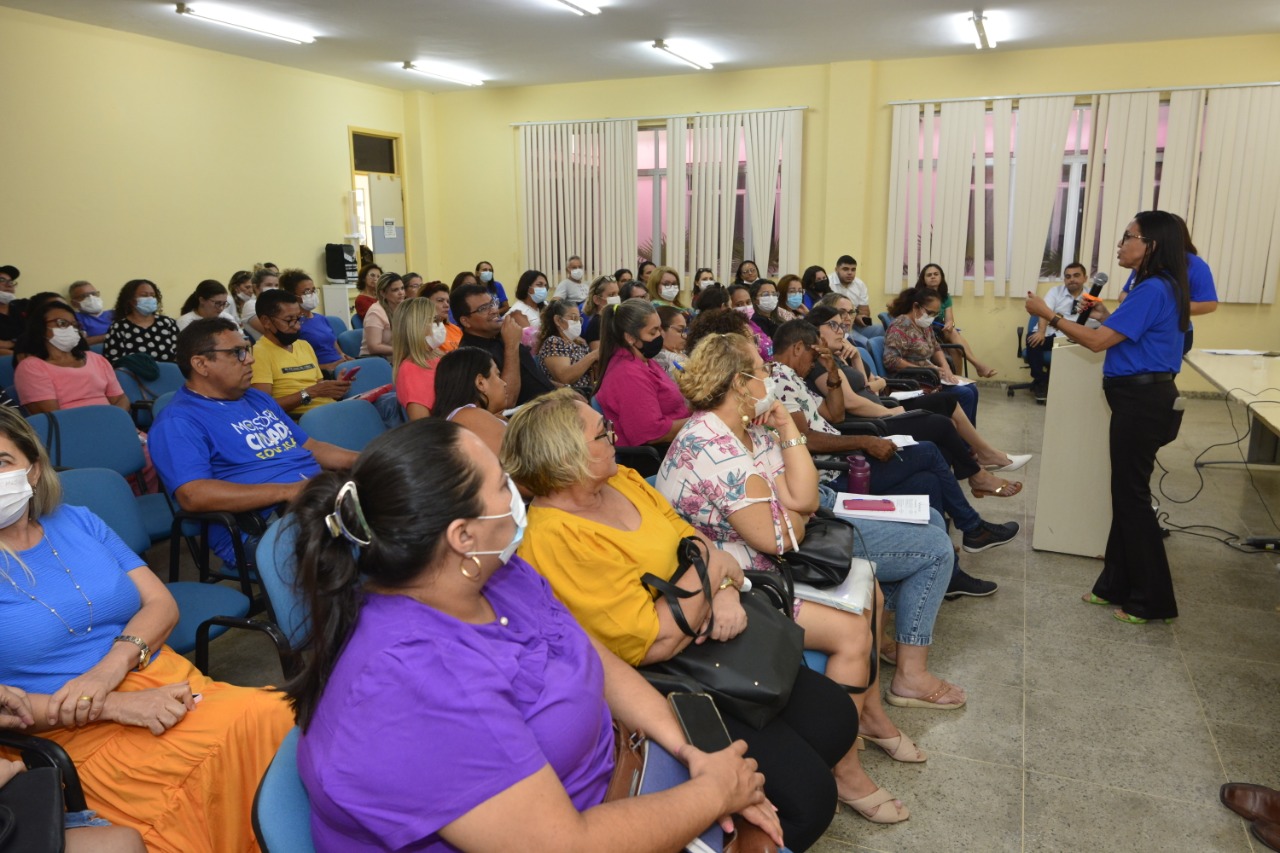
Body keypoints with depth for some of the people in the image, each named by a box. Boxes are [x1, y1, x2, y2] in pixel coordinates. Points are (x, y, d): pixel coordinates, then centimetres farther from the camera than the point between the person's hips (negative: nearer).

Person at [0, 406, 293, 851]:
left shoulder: (77, 522, 14)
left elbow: (161, 603, 9)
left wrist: (108, 671, -11)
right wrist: (114, 706, -19)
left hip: (162, 682, 5)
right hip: (74, 733, -4)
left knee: (279, 719, -26)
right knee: (239, 735, -32)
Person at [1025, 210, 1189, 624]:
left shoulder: (1152, 290, -18)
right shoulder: (1161, 287, 15)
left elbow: (1097, 341, -20)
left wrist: (1047, 315, -14)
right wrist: (1108, 316, 20)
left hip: (1142, 401, -10)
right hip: (1143, 398, 10)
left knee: (1132, 495, -2)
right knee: (1126, 492, 14)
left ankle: (1153, 601, 8)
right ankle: (1117, 585, 23)